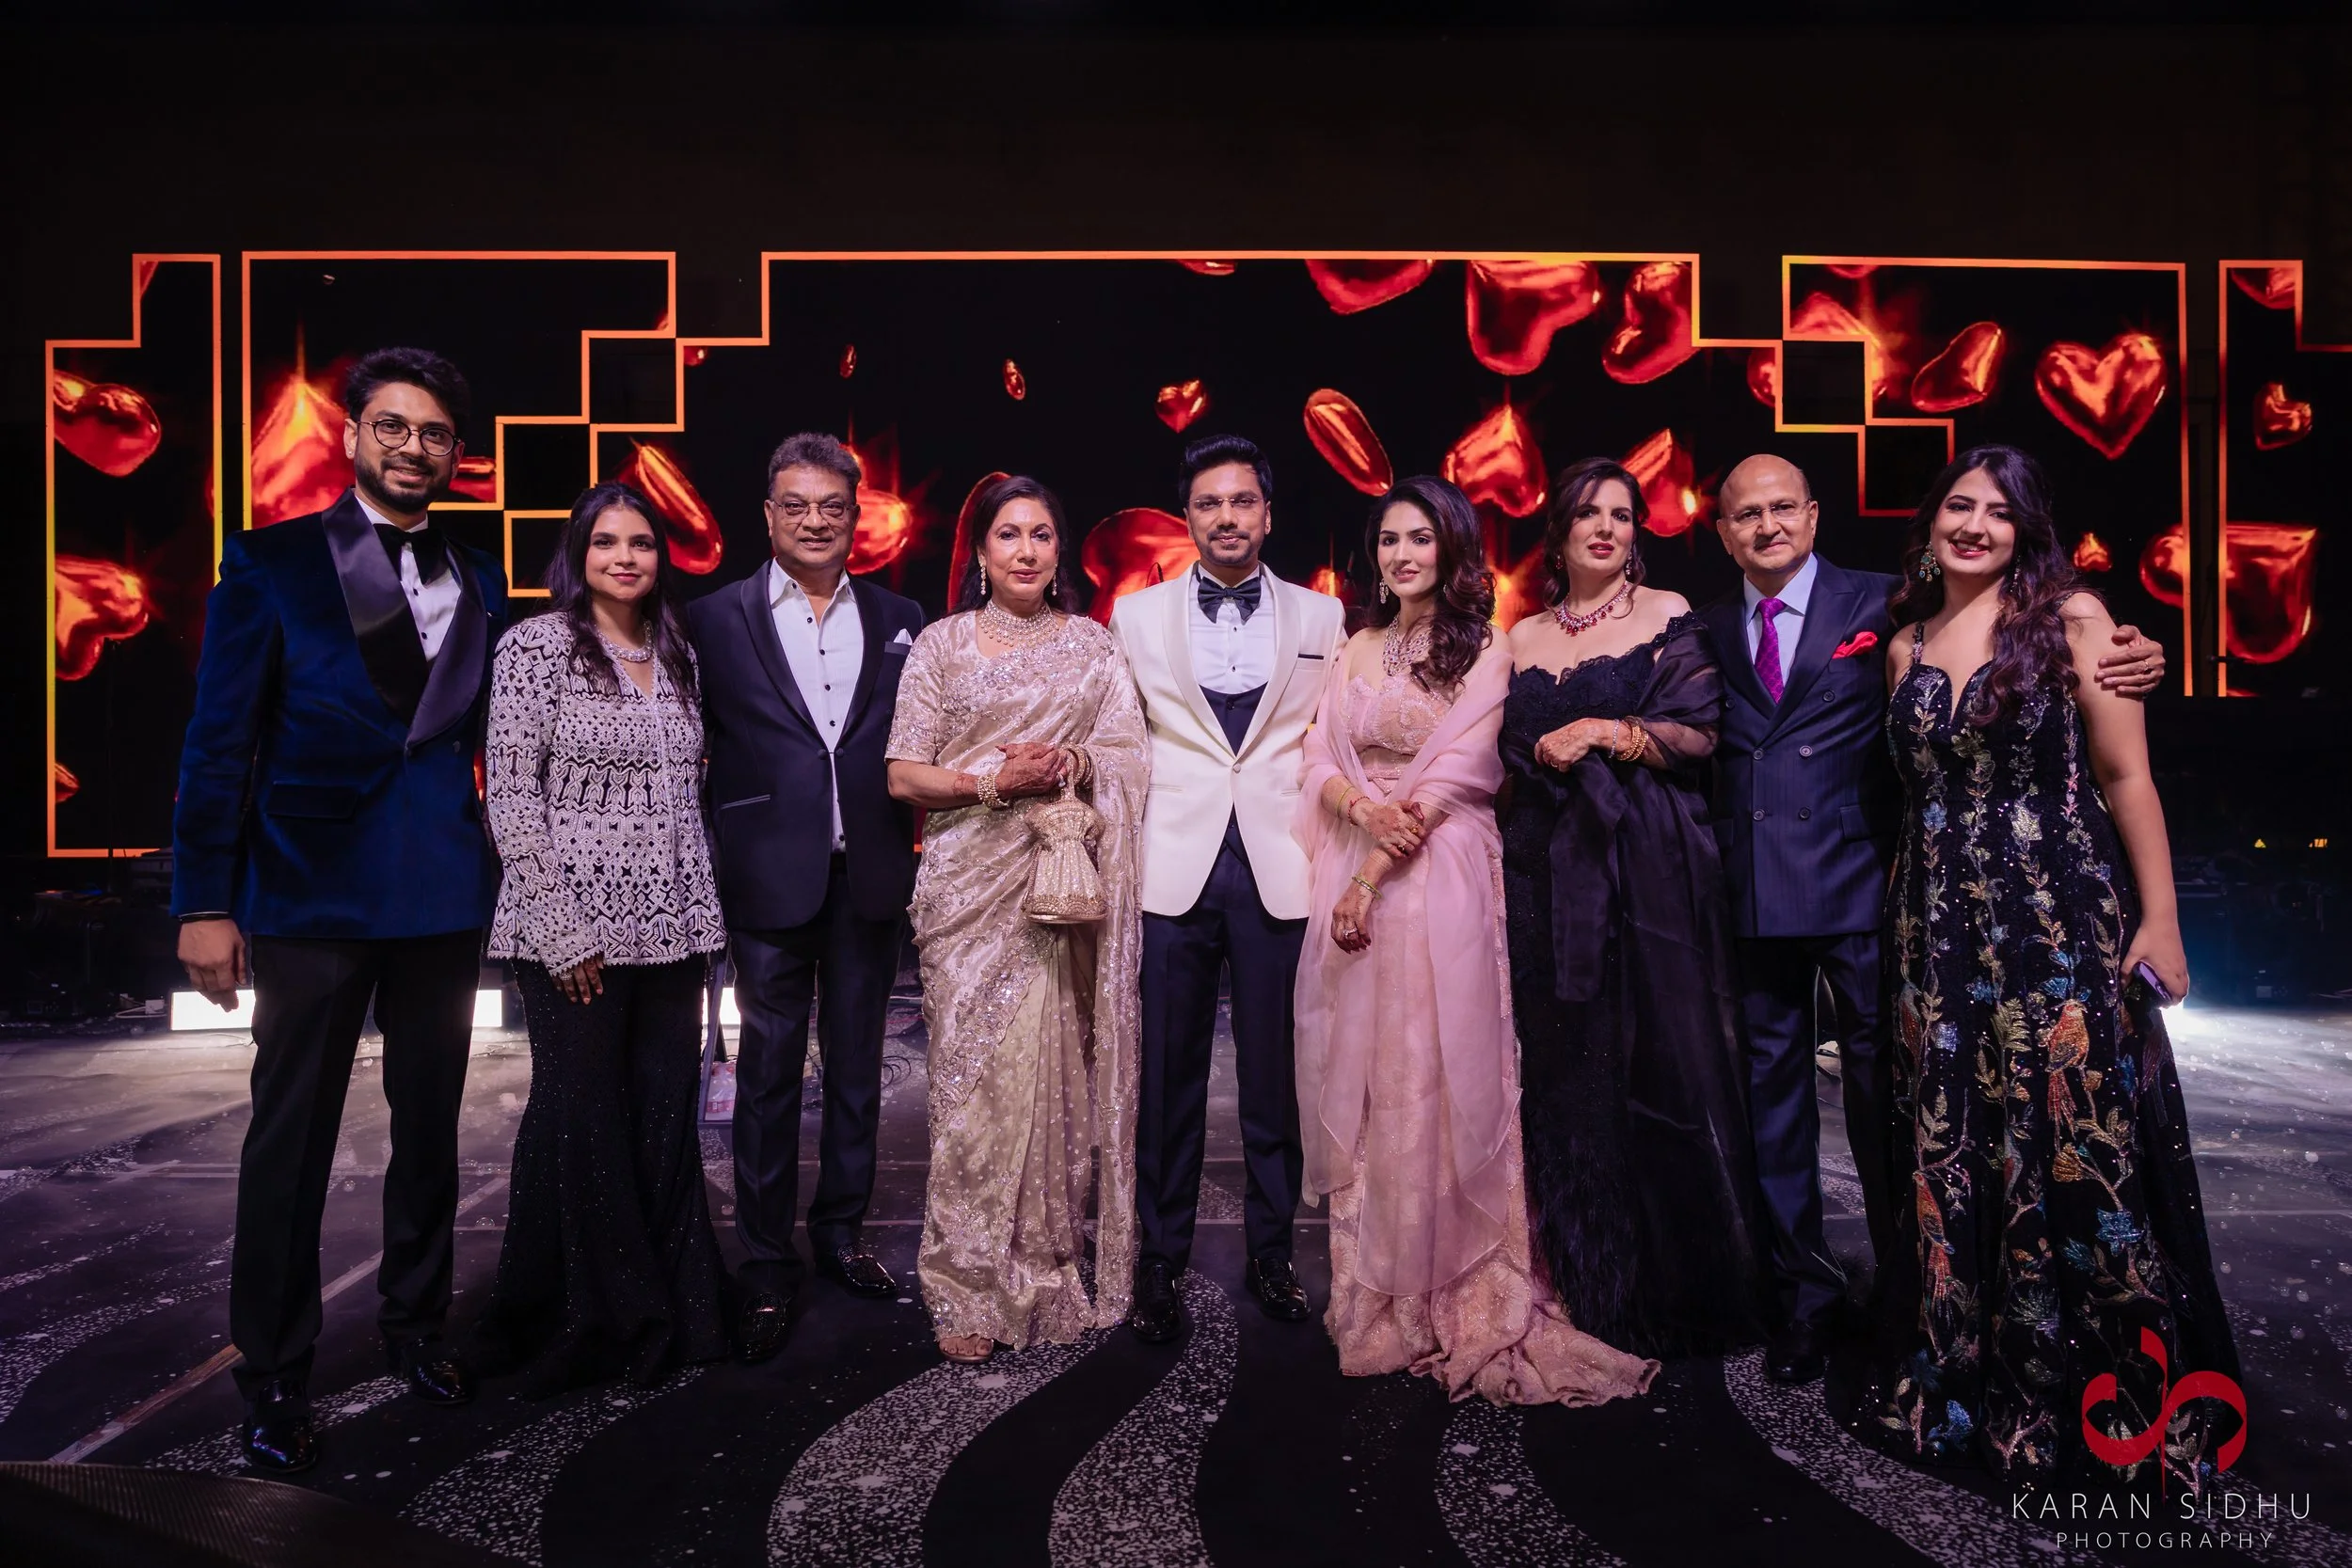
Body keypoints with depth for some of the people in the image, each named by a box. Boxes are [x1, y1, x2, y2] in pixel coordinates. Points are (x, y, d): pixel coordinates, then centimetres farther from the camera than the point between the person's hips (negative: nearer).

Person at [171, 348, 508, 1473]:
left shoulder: (479, 582, 9)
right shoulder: (271, 564, -2)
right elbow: (220, 741, -4)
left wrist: (510, 871, 5)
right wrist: (205, 900, -8)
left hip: (444, 897, 4)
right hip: (311, 893, -3)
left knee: (430, 1127, 14)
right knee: (291, 1139, 5)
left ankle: (415, 1328, 31)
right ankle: (273, 1378, 20)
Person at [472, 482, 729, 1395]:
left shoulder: (676, 654, 11)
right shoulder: (536, 646, -5)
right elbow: (511, 796, -9)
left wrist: (701, 925, 11)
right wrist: (563, 929, -14)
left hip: (672, 928, 5)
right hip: (575, 930, -5)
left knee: (667, 1119, 9)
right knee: (580, 1123, 3)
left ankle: (665, 1313, 24)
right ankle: (579, 1321, 21)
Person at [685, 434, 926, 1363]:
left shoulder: (898, 621, 7)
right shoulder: (717, 619, 1)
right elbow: (695, 748, 0)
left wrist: (909, 858, -3)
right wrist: (716, 865, -5)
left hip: (868, 876, 3)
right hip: (771, 878, -2)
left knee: (856, 1067, 13)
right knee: (769, 1072, 4)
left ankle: (841, 1233, 29)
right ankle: (766, 1264, 17)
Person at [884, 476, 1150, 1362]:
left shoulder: (1093, 646, 12)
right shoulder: (941, 645, 7)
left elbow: (1130, 759, 7)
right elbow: (903, 775, 1)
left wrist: (1070, 765, -13)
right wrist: (993, 781, -13)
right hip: (969, 884, -1)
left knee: (1053, 1070, 0)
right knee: (971, 1072, -4)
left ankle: (1044, 1276, 14)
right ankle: (968, 1292, 6)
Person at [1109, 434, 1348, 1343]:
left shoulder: (1320, 616, 11)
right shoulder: (1137, 614, 10)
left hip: (1280, 867, 1)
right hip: (1172, 867, 0)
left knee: (1276, 1072, 6)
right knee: (1167, 1073, 3)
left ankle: (1270, 1253, 21)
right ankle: (1160, 1260, 16)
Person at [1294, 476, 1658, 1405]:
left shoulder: (1483, 654, 0)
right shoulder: (1357, 652, 15)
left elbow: (1456, 774, -9)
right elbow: (1321, 762, 8)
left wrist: (1375, 876, -14)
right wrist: (1363, 808, -15)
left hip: (1440, 882, -5)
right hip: (1352, 876, 5)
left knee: (1431, 1078, -3)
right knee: (1358, 1079, 7)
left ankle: (1447, 1293, 10)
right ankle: (1372, 1289, 19)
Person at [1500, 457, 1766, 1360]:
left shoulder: (1669, 616, 3)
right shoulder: (1525, 637, 13)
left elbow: (1699, 735, -4)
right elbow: (1503, 751, 13)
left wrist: (1611, 734, -14)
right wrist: (1546, 749, -5)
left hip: (1648, 864, -3)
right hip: (1550, 868, 3)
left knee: (1659, 1061, -1)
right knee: (1567, 1066, 5)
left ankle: (1679, 1292, 14)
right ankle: (1590, 1288, 18)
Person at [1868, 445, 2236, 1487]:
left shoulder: (2070, 616, -1)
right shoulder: (1906, 644, 10)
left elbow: (2126, 775, -4)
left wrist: (2159, 919, -8)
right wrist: (1904, 914, 10)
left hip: (2062, 923, -4)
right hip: (1942, 932, 4)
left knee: (2078, 1154, 1)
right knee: (1952, 1157, 8)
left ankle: (2108, 1398, 19)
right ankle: (1970, 1388, 24)